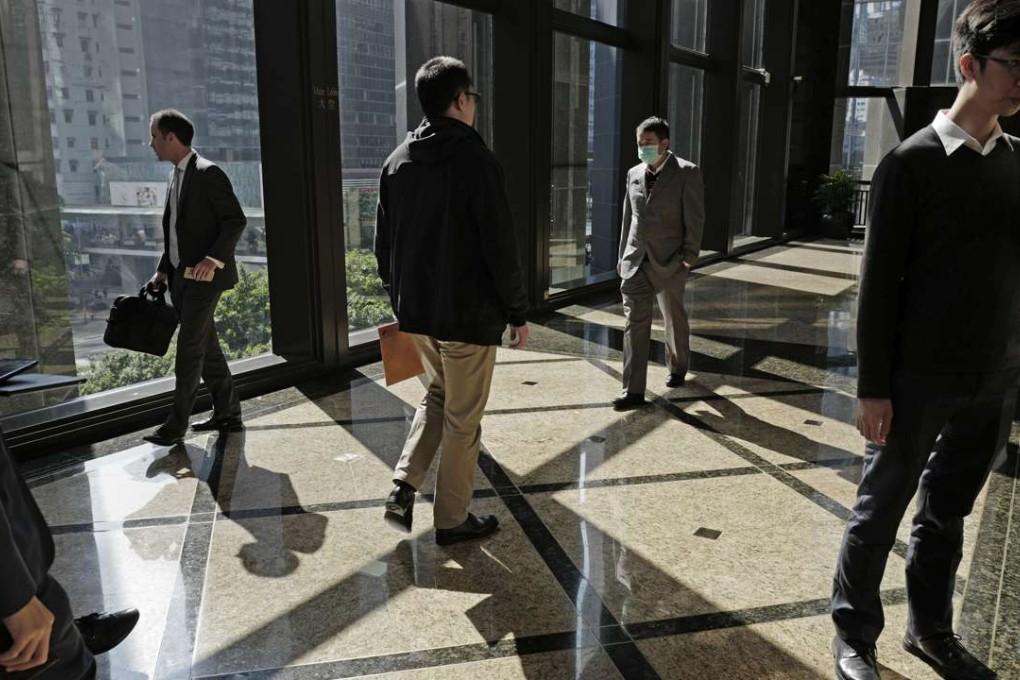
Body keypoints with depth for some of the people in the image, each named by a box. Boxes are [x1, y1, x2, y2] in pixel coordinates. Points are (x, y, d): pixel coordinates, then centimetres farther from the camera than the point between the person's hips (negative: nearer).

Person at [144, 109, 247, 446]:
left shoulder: (207, 173, -12)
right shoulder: (177, 175, 15)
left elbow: (236, 220, -15)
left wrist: (213, 258, -23)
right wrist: (162, 269, 13)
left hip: (205, 276, -9)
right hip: (181, 277, 9)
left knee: (189, 348, -5)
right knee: (205, 346, 12)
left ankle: (176, 425, 2)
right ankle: (228, 413, 21)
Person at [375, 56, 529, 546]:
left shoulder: (398, 161, 5)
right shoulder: (476, 160, -15)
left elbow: (383, 243, 11)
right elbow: (500, 248, -17)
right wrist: (518, 312, -6)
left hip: (415, 311, 6)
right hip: (468, 313, -6)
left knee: (438, 393, 27)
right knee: (462, 418, 8)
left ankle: (404, 485, 15)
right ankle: (452, 519, 21)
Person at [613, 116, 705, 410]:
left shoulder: (687, 173, -6)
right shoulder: (634, 174, 10)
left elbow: (695, 220, -8)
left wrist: (688, 258, -13)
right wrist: (622, 256, 15)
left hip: (669, 262, -3)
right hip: (636, 261, 4)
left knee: (674, 319, 14)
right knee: (635, 322, -4)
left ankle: (677, 368, 39)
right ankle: (633, 390, -4)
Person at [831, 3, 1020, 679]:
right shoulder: (913, 162, -9)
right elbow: (880, 283, -10)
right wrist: (874, 387, -12)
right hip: (919, 382, -5)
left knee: (948, 512, 17)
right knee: (881, 509, 7)